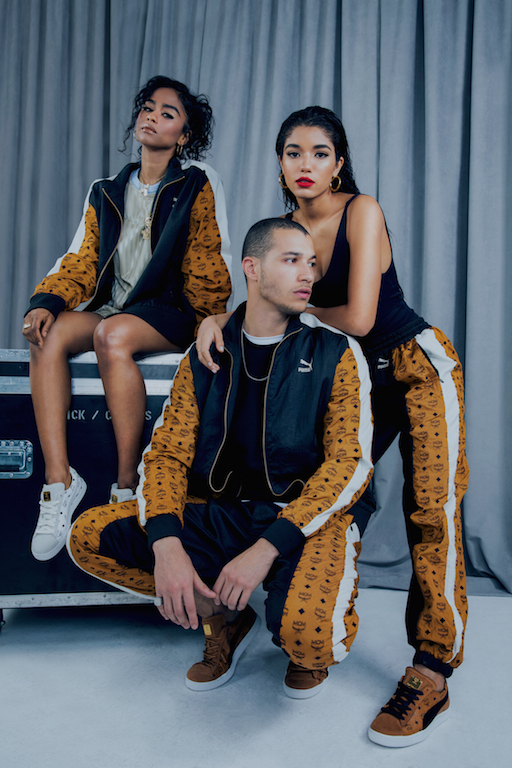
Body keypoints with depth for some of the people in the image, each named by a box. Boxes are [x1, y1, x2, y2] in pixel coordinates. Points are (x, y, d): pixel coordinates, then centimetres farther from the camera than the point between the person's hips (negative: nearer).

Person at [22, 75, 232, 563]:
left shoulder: (198, 185, 7)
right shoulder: (106, 193, 19)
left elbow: (208, 266, 3)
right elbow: (82, 260, 11)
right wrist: (46, 300, -7)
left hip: (170, 313, -4)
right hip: (110, 308, 5)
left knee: (112, 334, -37)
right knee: (47, 337, -26)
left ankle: (127, 486, -28)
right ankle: (58, 480, -28)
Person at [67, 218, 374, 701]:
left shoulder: (336, 354, -3)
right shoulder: (204, 358, 5)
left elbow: (350, 464, -11)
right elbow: (167, 452, 1)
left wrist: (267, 548, -21)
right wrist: (166, 544, -19)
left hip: (306, 520, -3)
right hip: (221, 512, 4)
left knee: (308, 636, -33)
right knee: (89, 537, -11)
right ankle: (223, 618, 7)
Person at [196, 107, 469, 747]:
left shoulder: (362, 212, -17)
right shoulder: (285, 228, 2)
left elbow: (358, 317, -23)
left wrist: (301, 308, -6)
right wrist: (215, 319, -22)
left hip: (419, 364, -6)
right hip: (359, 376, 6)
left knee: (431, 511, -12)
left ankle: (433, 673, -4)